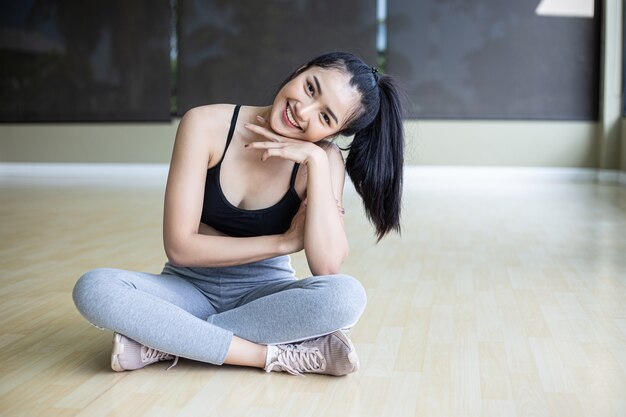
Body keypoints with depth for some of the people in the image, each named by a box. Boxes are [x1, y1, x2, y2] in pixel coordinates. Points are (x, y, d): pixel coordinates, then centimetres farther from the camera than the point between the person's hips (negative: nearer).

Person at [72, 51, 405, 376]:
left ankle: (162, 343, -21)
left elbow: (328, 269, -23)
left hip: (264, 295, 1)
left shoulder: (323, 159, -10)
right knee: (94, 288, -28)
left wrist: (316, 160, -24)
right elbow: (179, 247, -15)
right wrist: (285, 242, -16)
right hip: (191, 288, 0)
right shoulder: (207, 125, -13)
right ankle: (277, 356, -25)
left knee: (347, 296, -31)